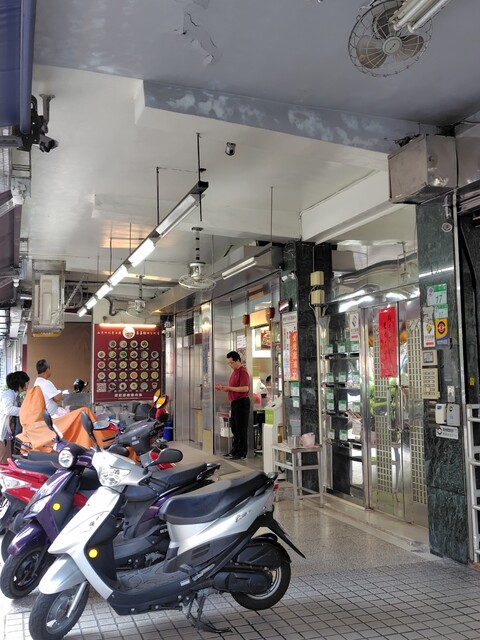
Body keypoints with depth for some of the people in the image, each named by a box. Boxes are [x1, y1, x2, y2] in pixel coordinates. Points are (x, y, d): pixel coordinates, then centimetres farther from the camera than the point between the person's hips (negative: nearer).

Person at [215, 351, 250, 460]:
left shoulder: (242, 372, -14)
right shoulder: (235, 372, 16)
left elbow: (245, 388, -24)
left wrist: (229, 388, -22)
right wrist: (223, 388, 7)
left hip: (241, 402, -10)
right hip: (234, 402, 10)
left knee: (241, 429, -4)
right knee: (234, 428, 14)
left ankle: (242, 453, 2)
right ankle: (234, 451, 22)